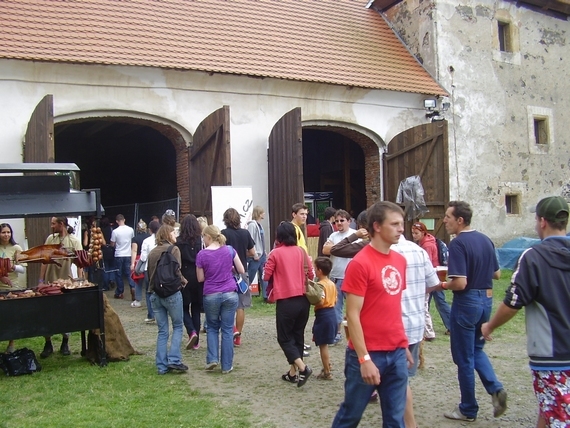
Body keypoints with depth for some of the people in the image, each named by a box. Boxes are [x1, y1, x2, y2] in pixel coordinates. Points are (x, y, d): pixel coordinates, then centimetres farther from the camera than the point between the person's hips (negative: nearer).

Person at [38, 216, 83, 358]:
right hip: (50, 282, 2)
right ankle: (48, 344, 19)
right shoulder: (50, 239, 2)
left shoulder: (74, 241, -7)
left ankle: (65, 343, 23)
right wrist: (41, 281, 2)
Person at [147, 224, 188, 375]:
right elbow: (176, 272, -13)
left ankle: (162, 366, 11)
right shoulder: (173, 249, -7)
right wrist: (183, 282, 4)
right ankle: (174, 359, -3)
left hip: (155, 294, 5)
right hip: (171, 293, -5)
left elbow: (149, 273, 12)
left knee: (162, 331, 11)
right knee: (177, 326, 10)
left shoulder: (152, 252, 11)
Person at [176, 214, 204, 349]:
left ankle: (192, 331, -9)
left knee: (184, 307, 13)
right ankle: (196, 341, 15)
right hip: (199, 278, 2)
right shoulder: (201, 240, -5)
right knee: (196, 308, 12)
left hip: (184, 278, -2)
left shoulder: (178, 242, -8)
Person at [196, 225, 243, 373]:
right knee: (227, 329, 7)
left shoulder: (202, 254, -6)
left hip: (211, 295, -1)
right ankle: (226, 365, 11)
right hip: (230, 294, 1)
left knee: (212, 327, 19)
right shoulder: (229, 250, -2)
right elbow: (241, 270, 3)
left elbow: (200, 278, 1)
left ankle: (212, 358, 6)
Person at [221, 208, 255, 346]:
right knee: (241, 305, 8)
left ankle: (232, 330, -4)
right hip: (242, 272, 3)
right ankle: (238, 335, 13)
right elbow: (252, 253, 5)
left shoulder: (224, 233, -11)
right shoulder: (245, 233, 0)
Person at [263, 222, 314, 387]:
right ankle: (293, 372, 20)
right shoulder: (301, 251, 4)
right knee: (298, 335, 15)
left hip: (286, 301, -5)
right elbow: (311, 275, 9)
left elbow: (266, 276, -5)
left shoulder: (275, 253, -8)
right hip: (303, 299, 5)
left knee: (284, 338, 6)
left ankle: (303, 368, -9)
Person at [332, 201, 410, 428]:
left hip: (396, 352, 6)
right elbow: (352, 315, -15)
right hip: (368, 354, -6)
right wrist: (364, 359, -17)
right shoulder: (360, 263, -15)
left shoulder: (400, 260, 8)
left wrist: (404, 344, 14)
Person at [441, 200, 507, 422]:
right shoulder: (485, 240, 5)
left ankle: (468, 410, 19)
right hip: (486, 300, 8)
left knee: (464, 357, 7)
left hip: (467, 302, -7)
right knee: (477, 349, 25)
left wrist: (442, 285, -7)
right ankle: (496, 389, 7)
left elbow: (460, 283, -24)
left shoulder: (458, 244, -19)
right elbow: (496, 274, 13)